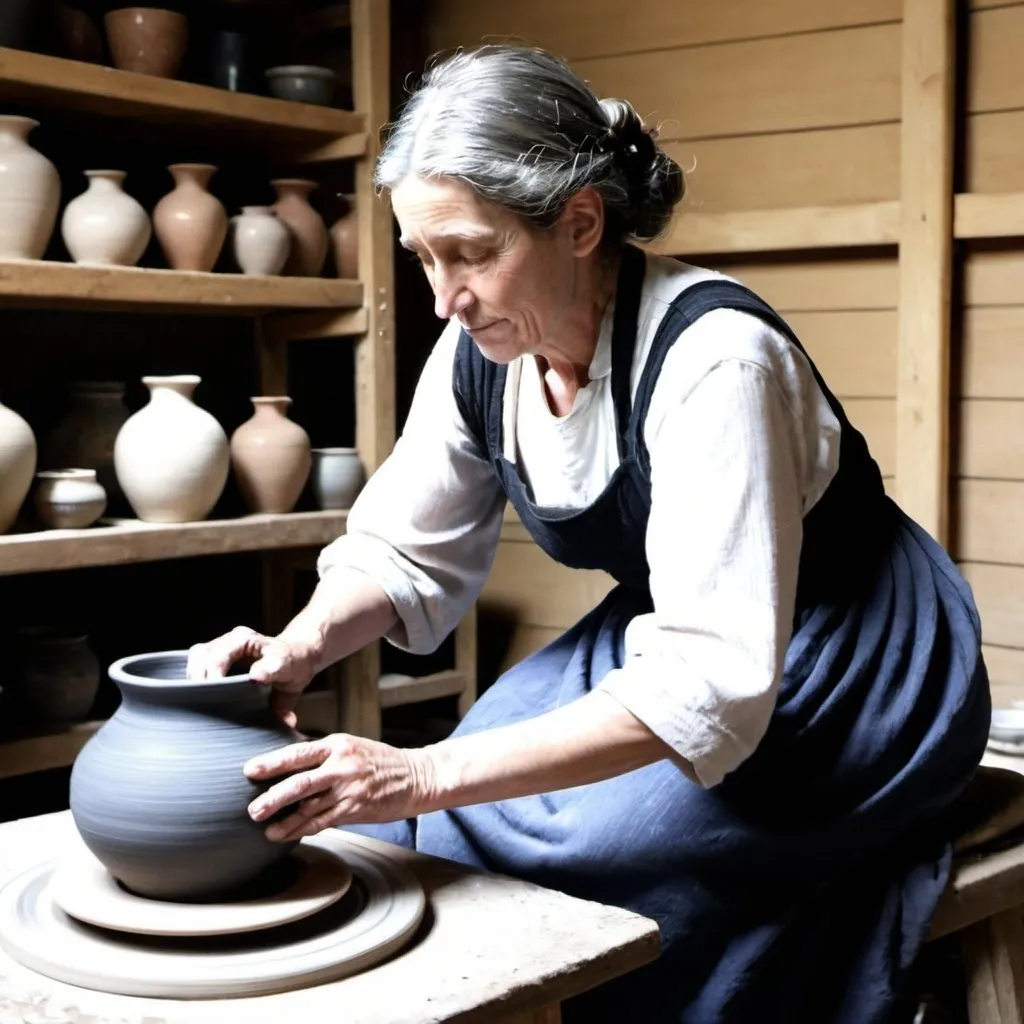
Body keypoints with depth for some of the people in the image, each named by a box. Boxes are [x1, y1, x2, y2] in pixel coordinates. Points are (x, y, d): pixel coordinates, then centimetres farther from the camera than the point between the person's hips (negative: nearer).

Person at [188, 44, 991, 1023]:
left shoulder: (712, 356, -31)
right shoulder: (481, 349, -10)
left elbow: (704, 686, -35)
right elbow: (403, 551, 2)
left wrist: (426, 777, -39)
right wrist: (300, 647, -19)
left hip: (841, 682, -6)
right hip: (670, 638, 7)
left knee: (499, 839, -21)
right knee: (421, 832, -8)